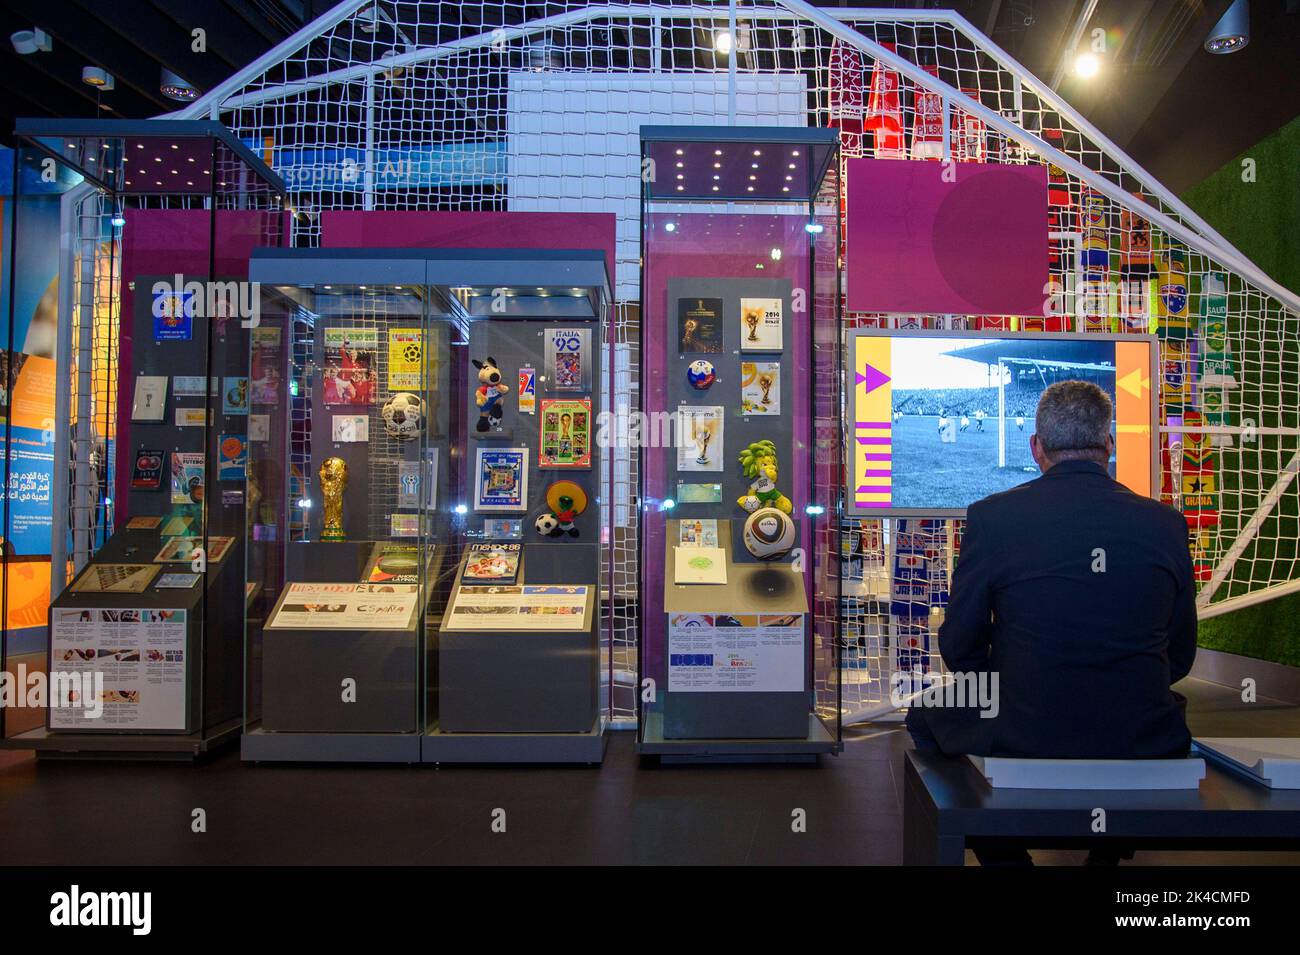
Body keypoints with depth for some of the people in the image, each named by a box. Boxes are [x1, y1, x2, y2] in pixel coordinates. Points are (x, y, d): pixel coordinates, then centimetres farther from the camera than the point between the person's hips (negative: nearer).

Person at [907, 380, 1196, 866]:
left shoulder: (992, 516, -10)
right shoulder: (1166, 522, -3)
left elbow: (958, 650, -3)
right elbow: (1181, 658, 7)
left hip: (1023, 744, -3)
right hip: (1143, 747, 3)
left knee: (926, 714, 26)